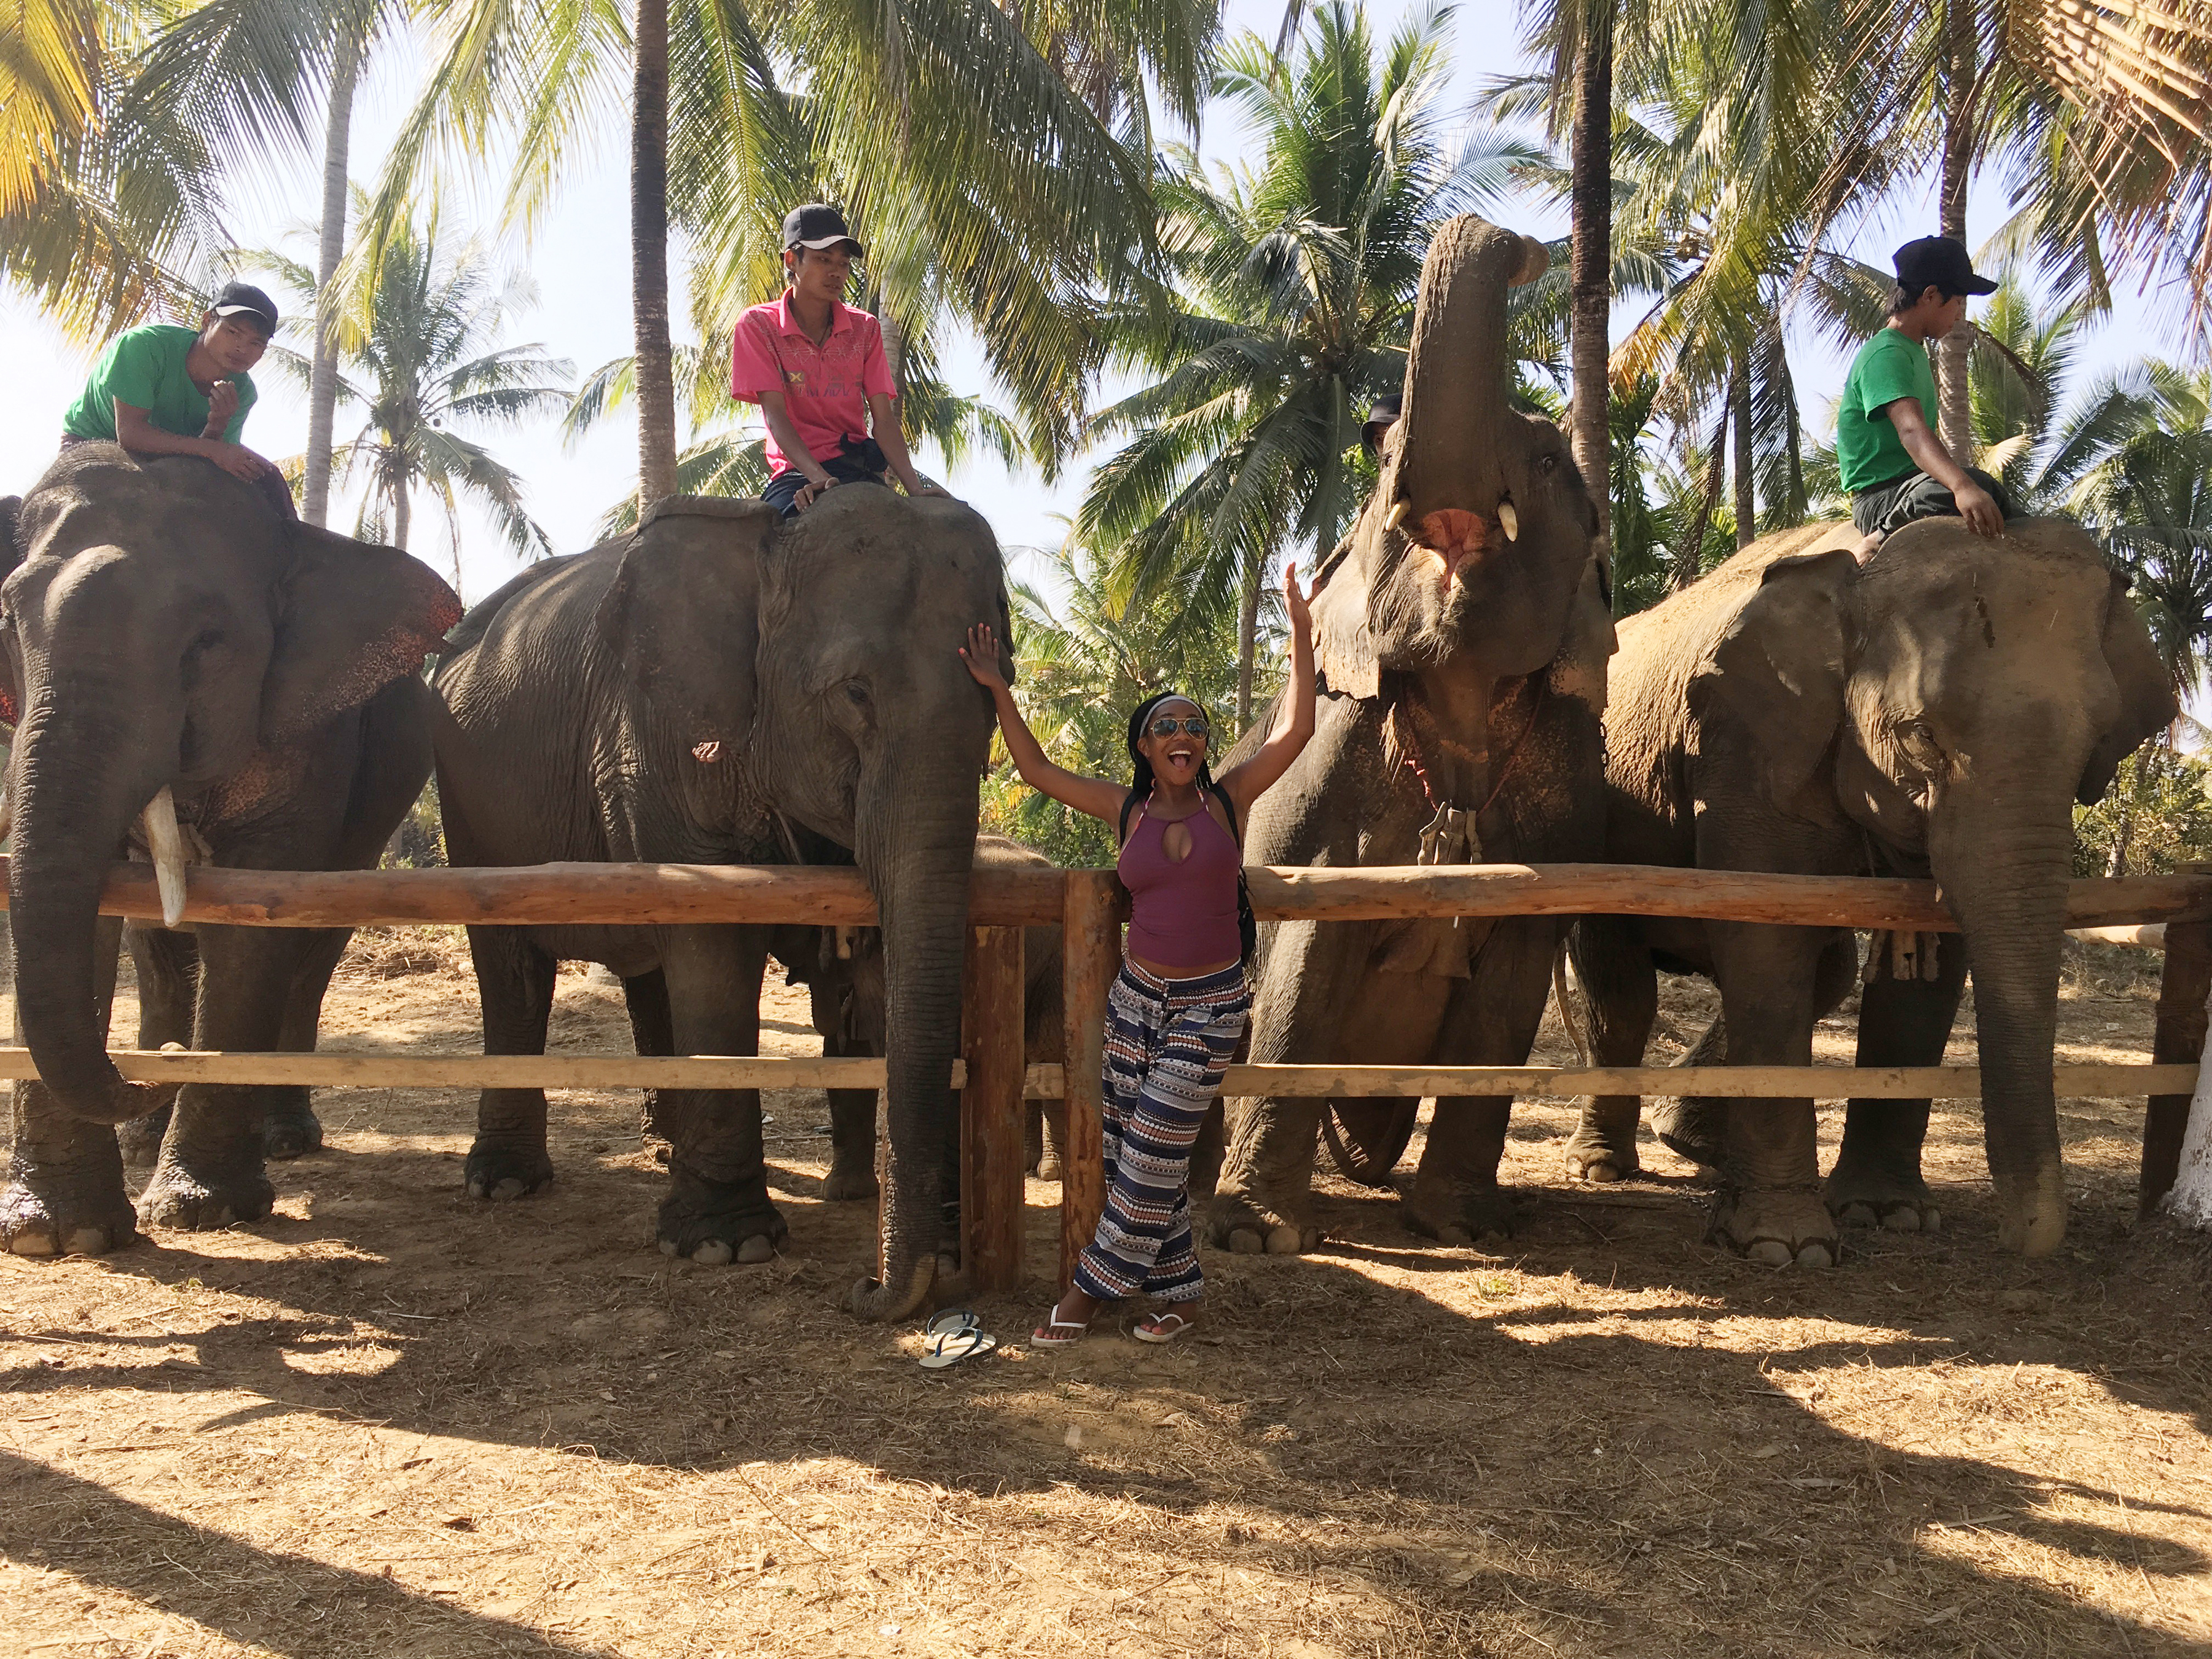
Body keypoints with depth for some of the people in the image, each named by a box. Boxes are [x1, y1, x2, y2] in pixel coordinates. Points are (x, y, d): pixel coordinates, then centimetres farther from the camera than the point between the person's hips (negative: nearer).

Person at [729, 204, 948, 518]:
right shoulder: (758, 325, 5)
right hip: (797, 474, -3)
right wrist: (820, 478, -24)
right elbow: (775, 413, -6)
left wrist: (914, 487, -13)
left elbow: (884, 418, 6)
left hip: (860, 470, 3)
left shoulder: (865, 329, 15)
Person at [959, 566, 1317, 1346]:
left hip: (1211, 1004, -3)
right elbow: (1036, 769, 5)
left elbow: (1295, 731, -11)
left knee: (1152, 1155, -3)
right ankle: (1179, 1288, 21)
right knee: (1126, 1150, 5)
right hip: (1136, 994, 3)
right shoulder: (1127, 809, 3)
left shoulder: (1230, 798, -2)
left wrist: (1299, 633, -15)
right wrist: (998, 691, 0)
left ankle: (1093, 1287, 12)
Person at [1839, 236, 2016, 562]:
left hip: (1914, 485, 11)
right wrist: (1963, 486, -49)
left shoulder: (1915, 352, 19)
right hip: (1880, 499, -11)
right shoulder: (1886, 355, -14)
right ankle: (1878, 543, -19)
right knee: (1979, 484, -34)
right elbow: (1911, 430, -33)